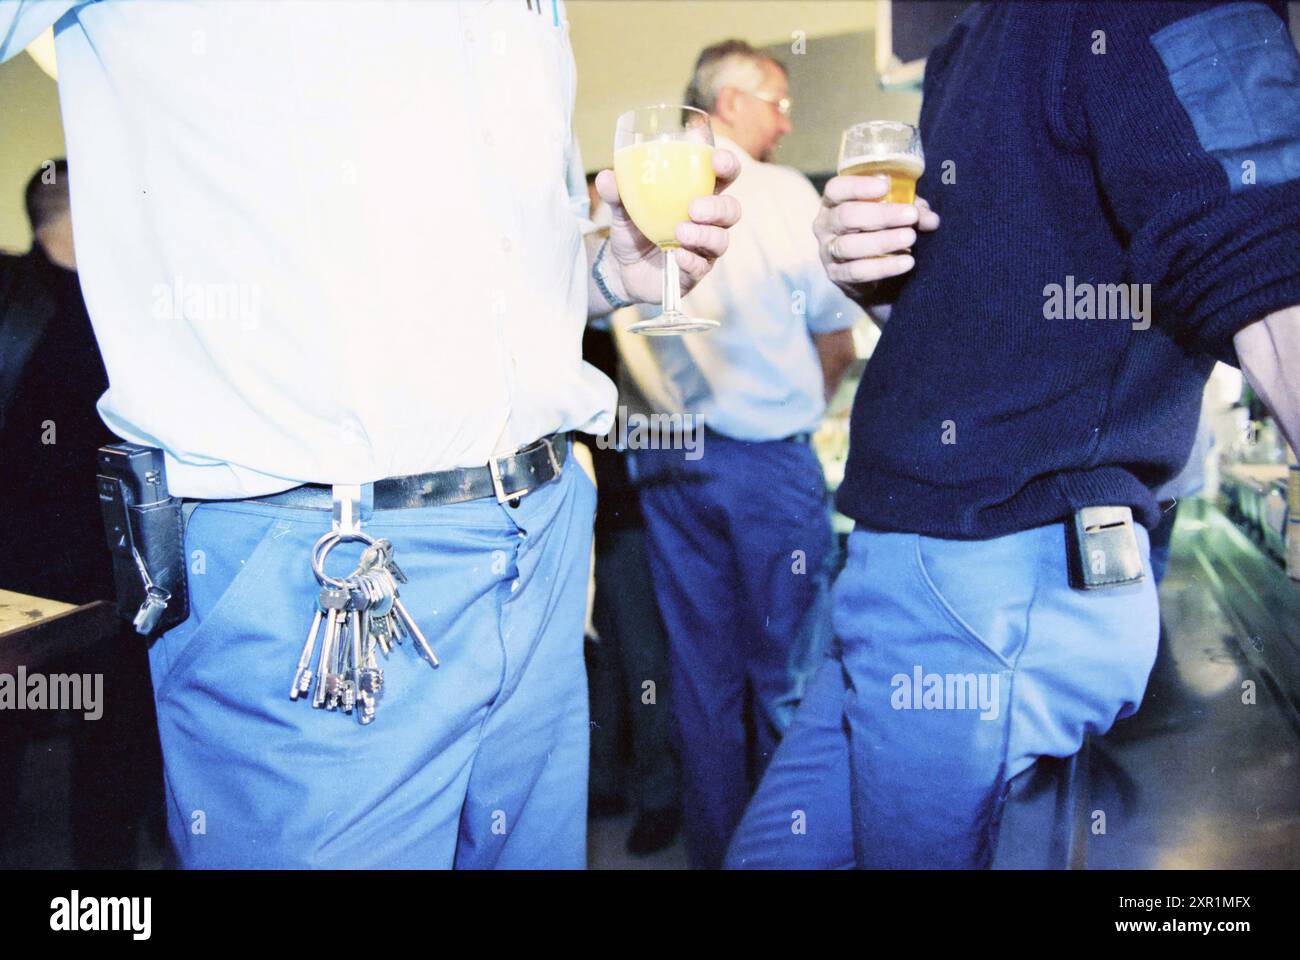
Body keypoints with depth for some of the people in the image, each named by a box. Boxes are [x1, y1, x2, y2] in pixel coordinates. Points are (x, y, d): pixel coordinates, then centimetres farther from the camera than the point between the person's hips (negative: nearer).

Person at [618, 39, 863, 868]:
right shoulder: (783, 193, -7)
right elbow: (837, 337, -4)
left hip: (667, 459, 5)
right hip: (770, 460, -4)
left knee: (701, 671, 13)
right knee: (783, 673, 8)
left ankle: (714, 845, 24)